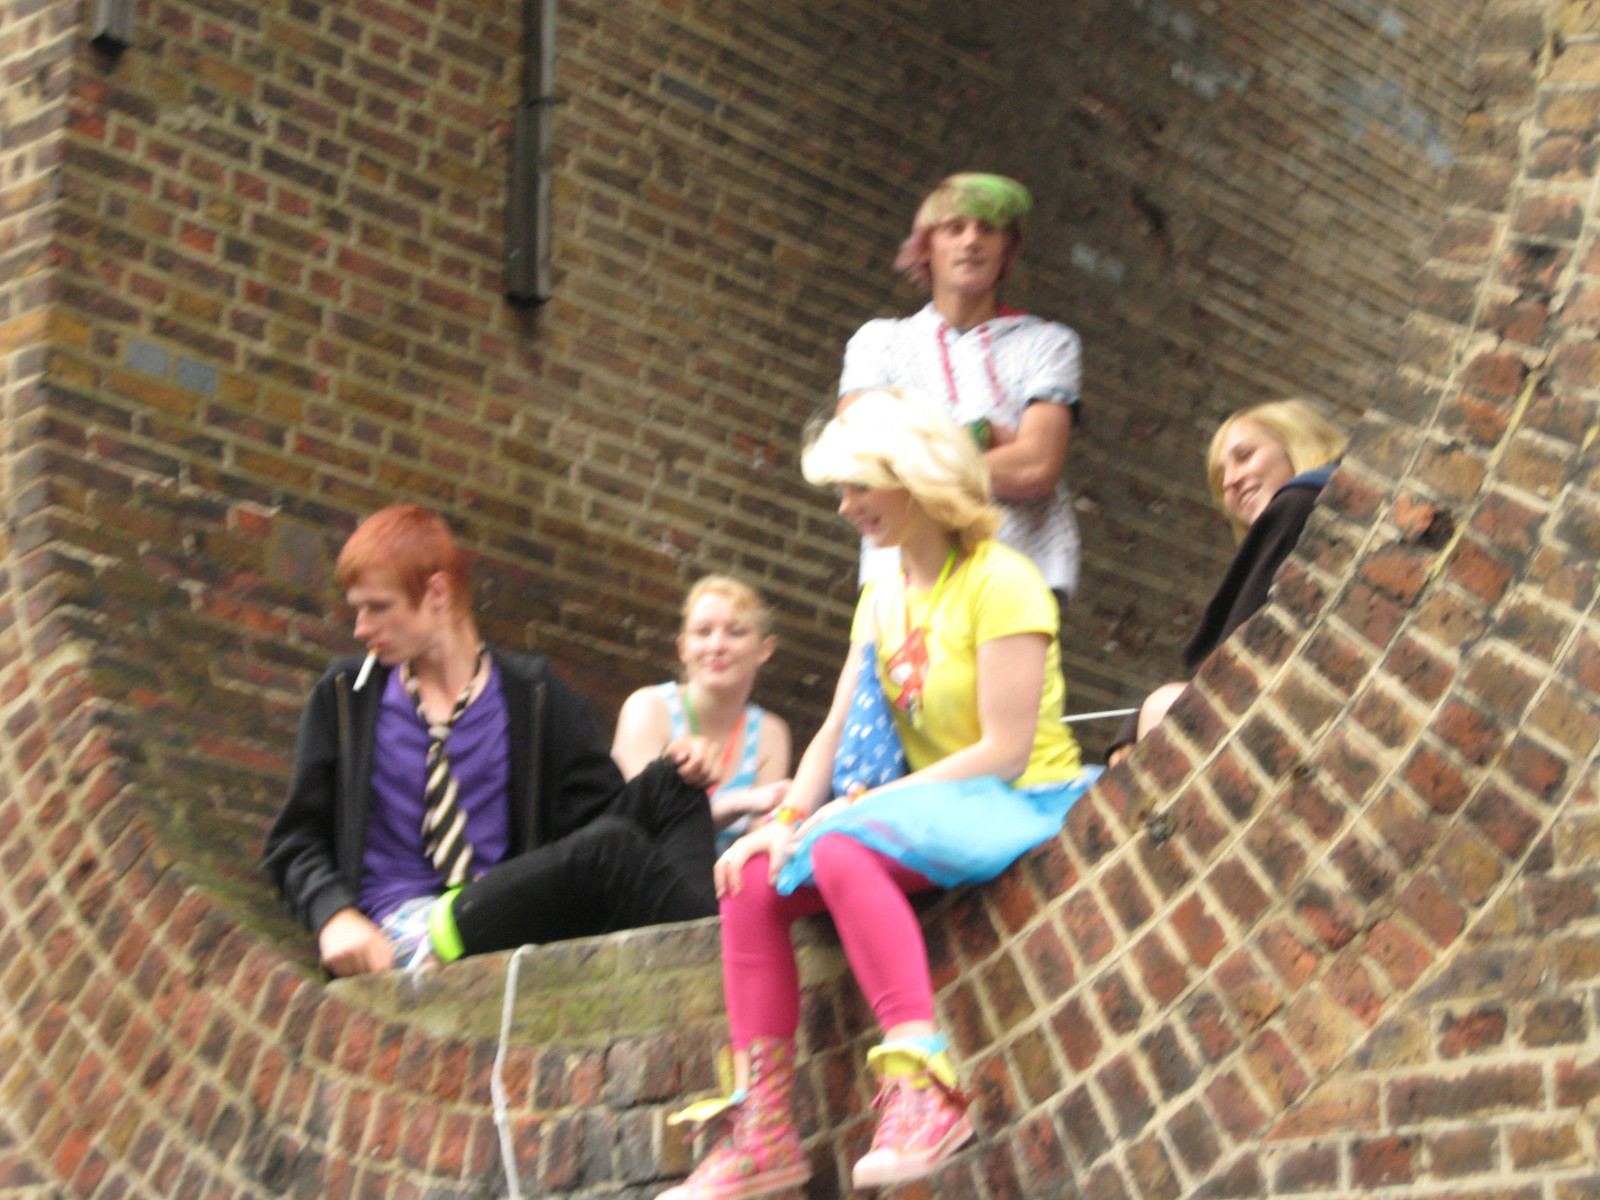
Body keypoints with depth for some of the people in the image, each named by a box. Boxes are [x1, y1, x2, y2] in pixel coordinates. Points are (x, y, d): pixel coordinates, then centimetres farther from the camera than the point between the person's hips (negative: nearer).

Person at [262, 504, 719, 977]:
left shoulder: (532, 695, 14)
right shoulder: (343, 696, 13)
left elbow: (599, 814, 10)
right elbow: (295, 840, 11)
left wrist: (681, 777, -11)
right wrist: (335, 917, -11)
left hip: (511, 919, 3)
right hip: (401, 939, -3)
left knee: (664, 786, -18)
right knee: (608, 850, -29)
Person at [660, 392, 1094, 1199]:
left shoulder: (1000, 581, -11)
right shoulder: (883, 600, 15)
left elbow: (1005, 750, -18)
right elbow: (838, 730, 11)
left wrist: (856, 806, -18)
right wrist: (786, 818, -8)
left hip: (1019, 806, -8)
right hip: (933, 806, 8)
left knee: (843, 849, -34)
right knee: (752, 880, -8)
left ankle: (922, 1089, -39)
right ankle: (763, 1133, -10)